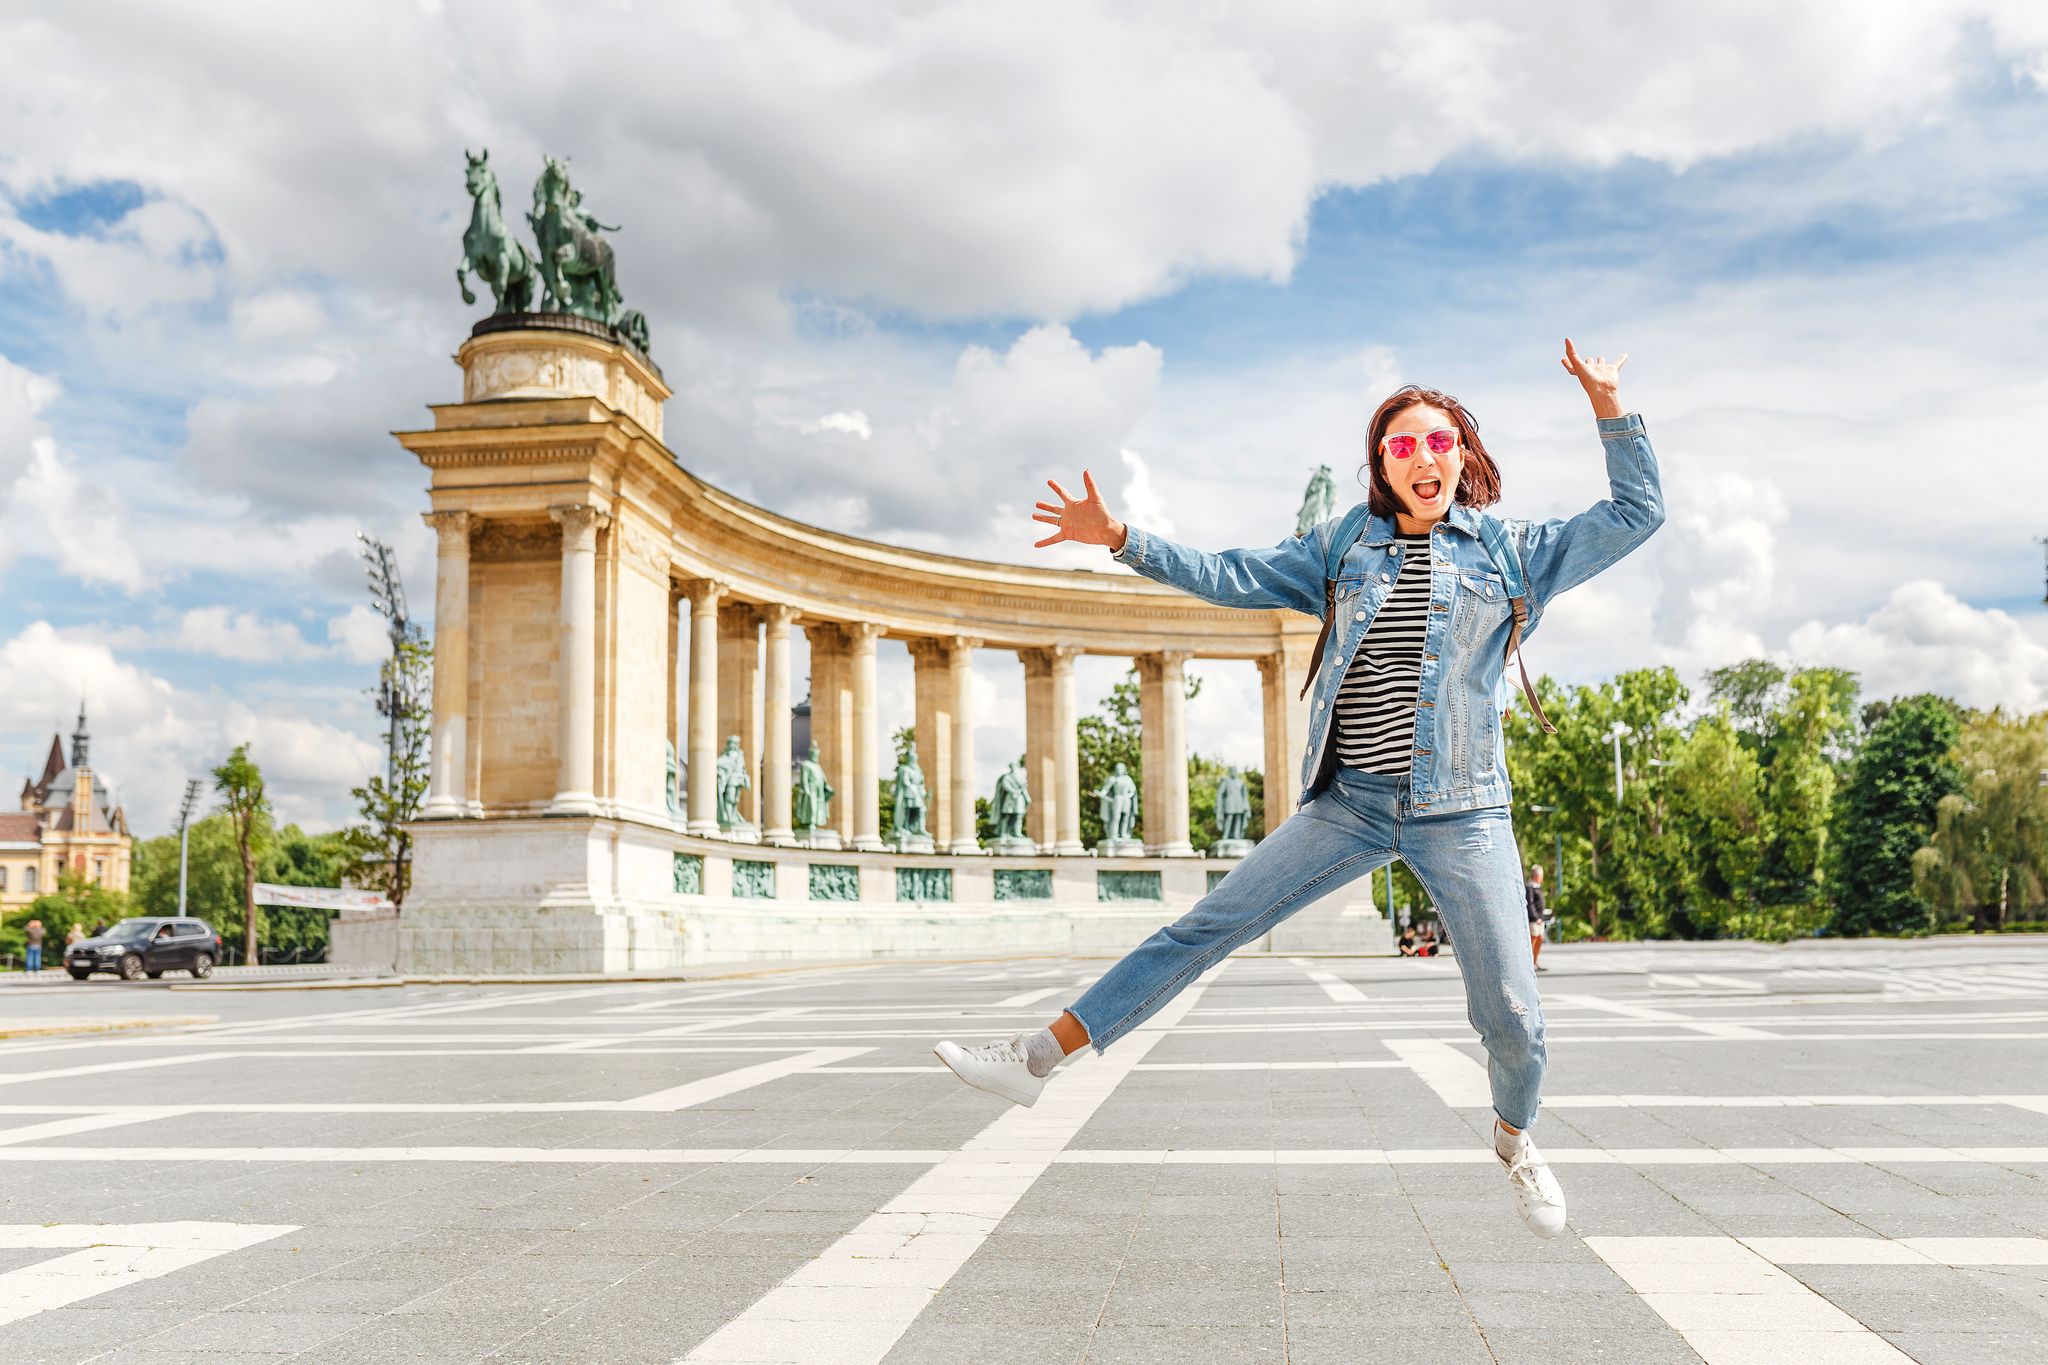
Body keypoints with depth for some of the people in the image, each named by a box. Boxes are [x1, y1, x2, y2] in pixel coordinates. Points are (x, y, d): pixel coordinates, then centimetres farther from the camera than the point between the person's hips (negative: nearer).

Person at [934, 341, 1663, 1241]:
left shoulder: (1513, 553, 6)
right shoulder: (1343, 548, 9)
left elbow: (1637, 513, 6)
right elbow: (1233, 578, 6)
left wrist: (1608, 404, -2)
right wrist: (1120, 539, -2)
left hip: (1462, 813, -1)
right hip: (1351, 803, 1)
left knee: (1510, 1013, -2)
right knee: (1206, 927, -5)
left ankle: (1515, 1138, 32)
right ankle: (1038, 1058, -3)